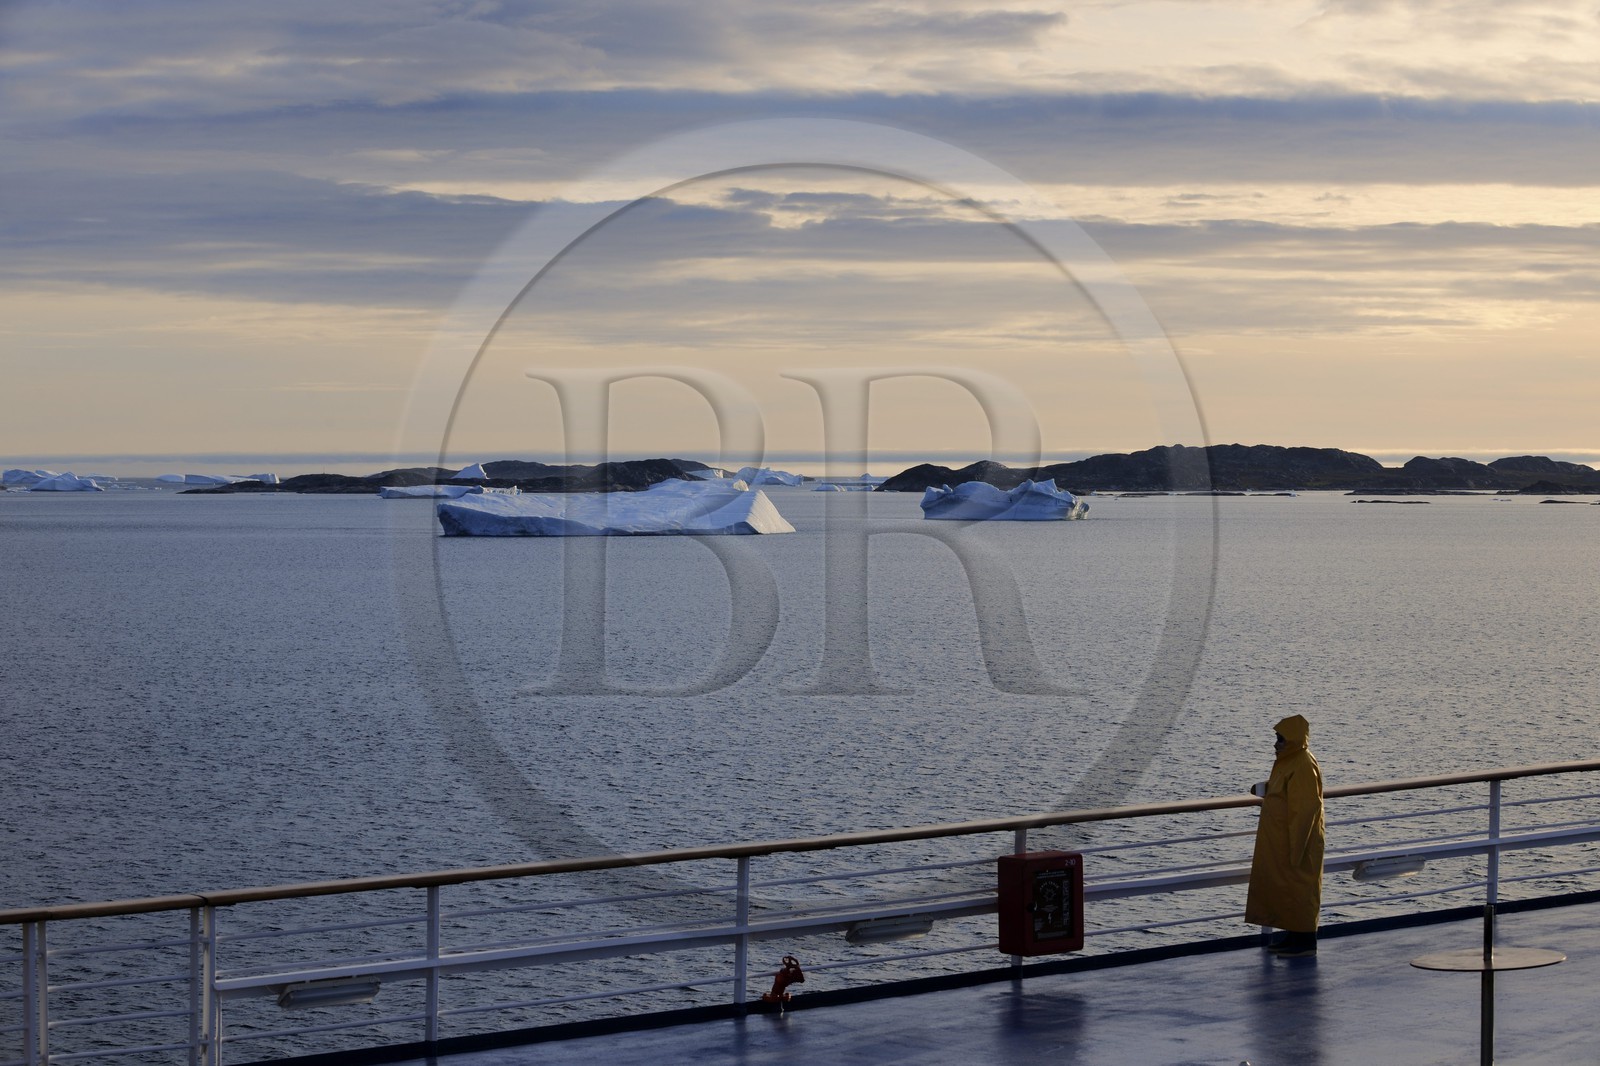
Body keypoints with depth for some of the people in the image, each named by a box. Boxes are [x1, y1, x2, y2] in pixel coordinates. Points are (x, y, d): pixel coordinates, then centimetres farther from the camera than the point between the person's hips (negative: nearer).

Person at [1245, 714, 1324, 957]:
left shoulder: (1303, 767, -21)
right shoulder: (1290, 762, 11)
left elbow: (1305, 808, -23)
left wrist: (1294, 848, -24)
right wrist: (1267, 789, 8)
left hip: (1295, 841, -10)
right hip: (1280, 840, 10)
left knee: (1297, 887, -4)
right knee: (1282, 887, 14)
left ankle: (1305, 941, 2)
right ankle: (1294, 934, 22)